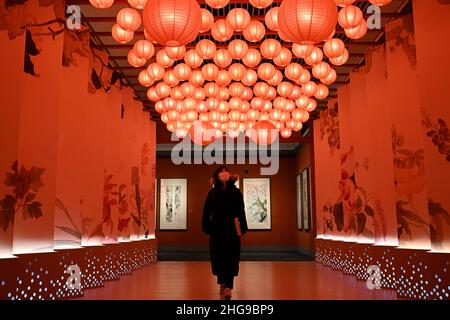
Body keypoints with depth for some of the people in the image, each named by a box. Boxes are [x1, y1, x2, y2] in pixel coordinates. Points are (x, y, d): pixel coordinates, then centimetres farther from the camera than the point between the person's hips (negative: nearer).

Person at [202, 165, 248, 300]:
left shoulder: (236, 192, 2)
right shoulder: (212, 192, 4)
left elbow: (241, 210, 2)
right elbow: (207, 211, 3)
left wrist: (243, 227, -3)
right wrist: (206, 227, -3)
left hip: (232, 228, -1)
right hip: (217, 228, 1)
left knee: (231, 257, -4)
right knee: (218, 256, 8)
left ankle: (228, 287, -4)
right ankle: (222, 283, 26)